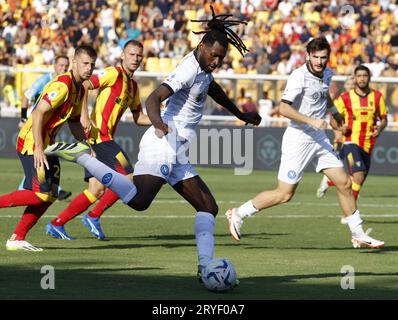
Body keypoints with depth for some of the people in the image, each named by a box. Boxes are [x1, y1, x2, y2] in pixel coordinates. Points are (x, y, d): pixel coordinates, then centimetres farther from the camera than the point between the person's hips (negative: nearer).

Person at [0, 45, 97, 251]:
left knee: (50, 194, 5)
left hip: (45, 145, 10)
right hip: (31, 143, -10)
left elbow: (74, 124, 25)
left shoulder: (79, 90, 13)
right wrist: (38, 148, -28)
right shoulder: (62, 85, -18)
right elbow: (38, 114, -25)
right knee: (41, 194, -16)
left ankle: (17, 238, 7)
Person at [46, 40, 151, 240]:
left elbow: (138, 117, 27)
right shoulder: (113, 73, -7)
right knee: (128, 177, -11)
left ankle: (56, 224, 9)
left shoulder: (133, 86, 20)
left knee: (97, 190, 6)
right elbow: (84, 86, -18)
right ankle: (94, 217, -1)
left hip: (104, 139, 9)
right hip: (99, 136, -9)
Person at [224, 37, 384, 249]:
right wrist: (311, 121, -31)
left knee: (344, 183, 3)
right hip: (298, 140, -7)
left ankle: (358, 235, 14)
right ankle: (238, 214, 9)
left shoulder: (326, 74, 7)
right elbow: (284, 108, -28)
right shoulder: (299, 77, -18)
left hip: (319, 139, 7)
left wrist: (334, 111, 40)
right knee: (284, 194, -5)